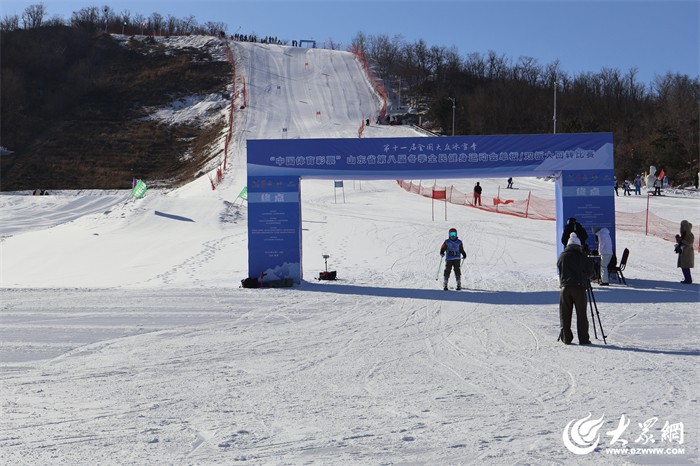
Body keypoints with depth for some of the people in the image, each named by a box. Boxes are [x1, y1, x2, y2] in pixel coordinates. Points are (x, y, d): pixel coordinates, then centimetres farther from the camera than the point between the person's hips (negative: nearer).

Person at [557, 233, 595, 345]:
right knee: (581, 314, 4)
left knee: (564, 314, 7)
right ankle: (583, 339, 4)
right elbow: (590, 271, 6)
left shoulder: (562, 256, 7)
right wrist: (586, 277, 26)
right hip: (579, 287, -2)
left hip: (564, 287, 2)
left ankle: (566, 338, 8)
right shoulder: (582, 256, 1)